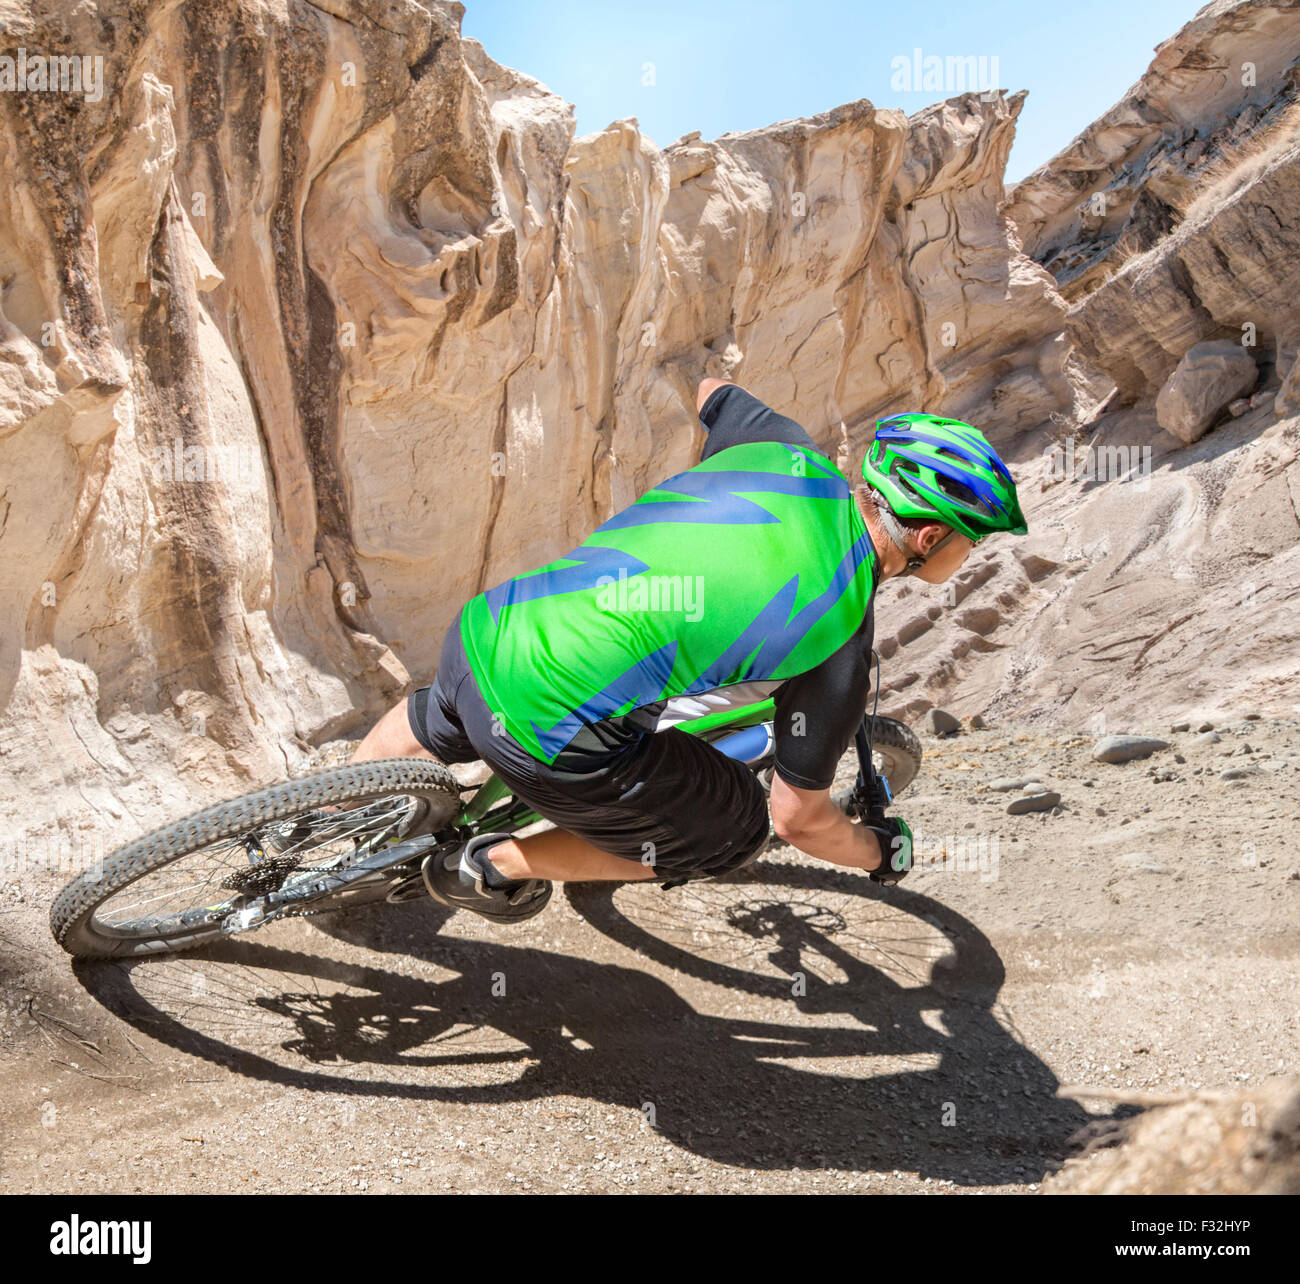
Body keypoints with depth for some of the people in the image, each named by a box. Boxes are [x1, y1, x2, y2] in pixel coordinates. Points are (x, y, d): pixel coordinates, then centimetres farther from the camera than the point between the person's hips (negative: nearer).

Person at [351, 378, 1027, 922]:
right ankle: (494, 867, 20)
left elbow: (711, 392, 29)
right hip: (546, 738, -7)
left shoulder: (792, 455, 5)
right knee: (735, 830, 16)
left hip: (481, 629, 7)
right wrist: (880, 853, 22)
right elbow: (800, 818, 1)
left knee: (436, 722, 40)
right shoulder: (840, 639, -11)